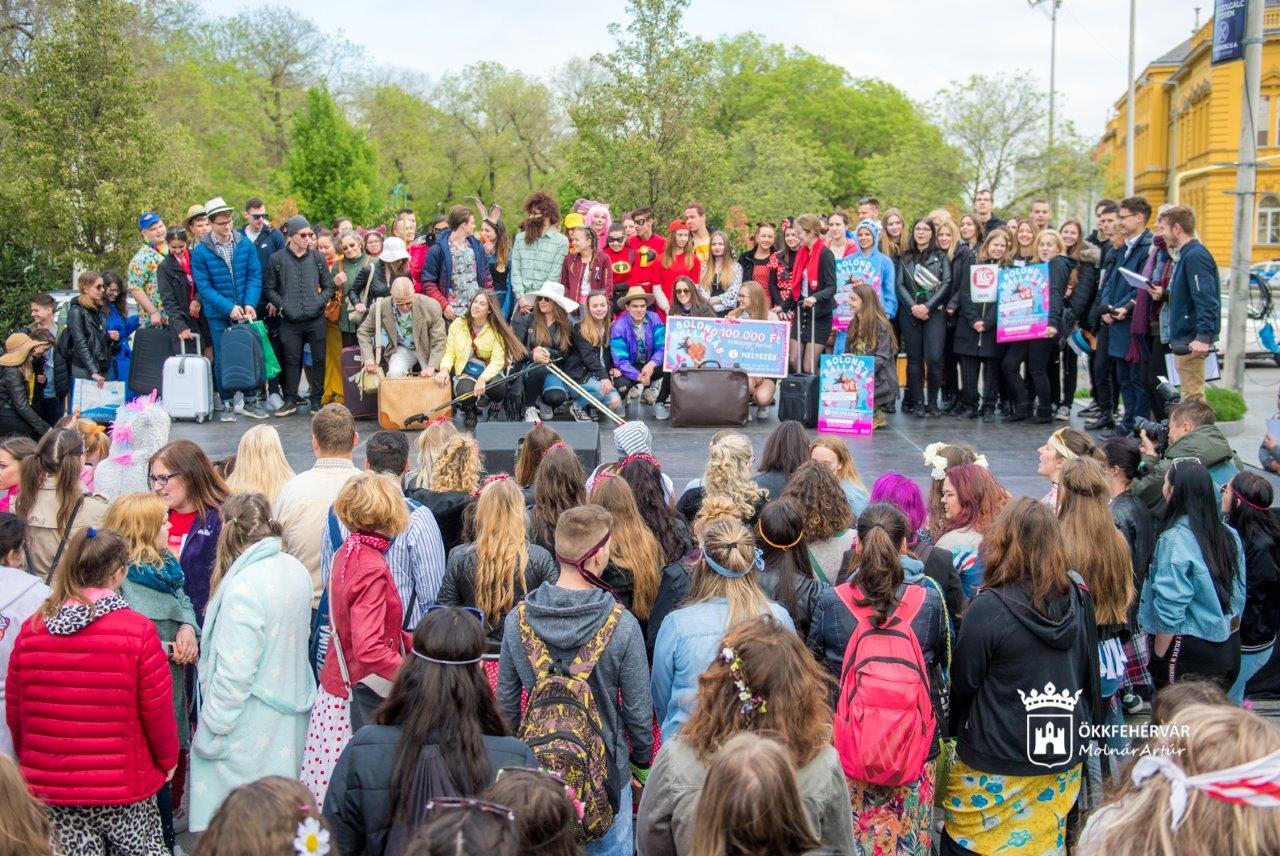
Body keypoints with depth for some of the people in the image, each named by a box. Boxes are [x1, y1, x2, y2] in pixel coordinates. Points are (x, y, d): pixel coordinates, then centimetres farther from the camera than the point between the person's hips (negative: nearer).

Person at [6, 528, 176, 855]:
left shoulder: (30, 631, -4)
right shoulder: (138, 632, -15)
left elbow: (14, 710, 5)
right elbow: (157, 710, -10)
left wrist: (29, 763, 20)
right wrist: (168, 759, 7)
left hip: (47, 787, 3)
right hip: (122, 787, -3)